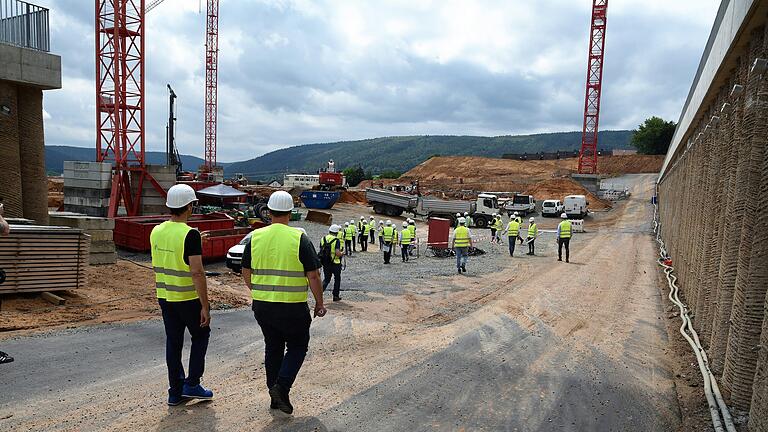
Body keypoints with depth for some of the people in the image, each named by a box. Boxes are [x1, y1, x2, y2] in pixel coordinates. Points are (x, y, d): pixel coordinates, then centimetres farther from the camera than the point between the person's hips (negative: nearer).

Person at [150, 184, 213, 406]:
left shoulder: (156, 232, 3)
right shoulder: (190, 234, -20)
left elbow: (157, 266, 14)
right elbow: (197, 273, -22)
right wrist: (205, 306, -18)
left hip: (164, 296, 6)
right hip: (188, 298, -6)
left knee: (173, 342, 13)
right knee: (200, 336, 14)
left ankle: (176, 391, 20)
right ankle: (192, 384, 12)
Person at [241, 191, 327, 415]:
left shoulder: (255, 237, 1)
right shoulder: (299, 239, -11)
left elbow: (246, 274, 8)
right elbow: (313, 276, -11)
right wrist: (319, 303, 1)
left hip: (261, 306, 4)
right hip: (292, 308, -4)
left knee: (272, 347, 18)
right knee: (297, 346, 15)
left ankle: (275, 396, 25)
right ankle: (282, 386, -1)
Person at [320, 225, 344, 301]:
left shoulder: (323, 239, 2)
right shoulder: (336, 241, -15)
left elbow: (321, 250, 11)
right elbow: (338, 253, -23)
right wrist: (342, 253, -2)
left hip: (325, 263, 4)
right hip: (335, 264, -4)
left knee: (326, 279, 16)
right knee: (337, 279, 15)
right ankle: (336, 296, 20)